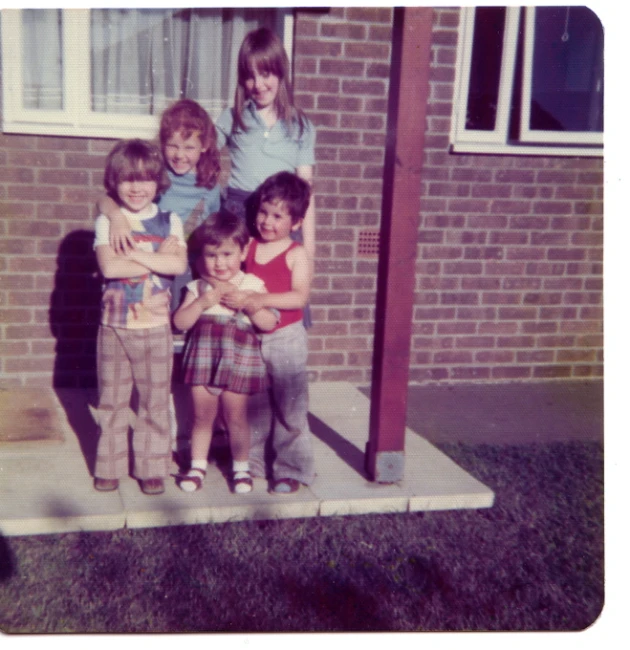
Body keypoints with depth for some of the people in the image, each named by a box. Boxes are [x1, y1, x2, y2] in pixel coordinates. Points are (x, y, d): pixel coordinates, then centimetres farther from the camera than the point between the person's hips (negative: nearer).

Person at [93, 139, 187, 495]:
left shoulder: (170, 221, 3)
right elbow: (109, 266, -15)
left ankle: (153, 468, 18)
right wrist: (158, 258, -14)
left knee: (155, 401, 6)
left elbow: (179, 264, -15)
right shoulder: (107, 221, 1)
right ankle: (109, 467, 22)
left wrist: (132, 253, -16)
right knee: (112, 400, 10)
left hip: (156, 326, 0)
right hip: (114, 325, 0)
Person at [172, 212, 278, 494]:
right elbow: (180, 322, -1)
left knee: (235, 417, 5)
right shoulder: (198, 287, 6)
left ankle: (240, 467, 24)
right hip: (203, 355, 2)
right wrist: (201, 303, -14)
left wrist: (248, 304, -18)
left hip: (238, 359, -2)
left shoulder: (252, 285, 0)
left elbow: (270, 323, -6)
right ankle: (197, 465, 27)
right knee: (202, 416, 10)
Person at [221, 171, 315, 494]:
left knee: (289, 407, 3)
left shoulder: (296, 254, -8)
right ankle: (251, 462, 29)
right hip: (250, 337, 4)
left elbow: (299, 297, -19)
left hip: (285, 338, -4)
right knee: (252, 405, 15)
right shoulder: (248, 246, 4)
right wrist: (231, 295, -13)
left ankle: (291, 469, 15)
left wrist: (259, 300, -28)